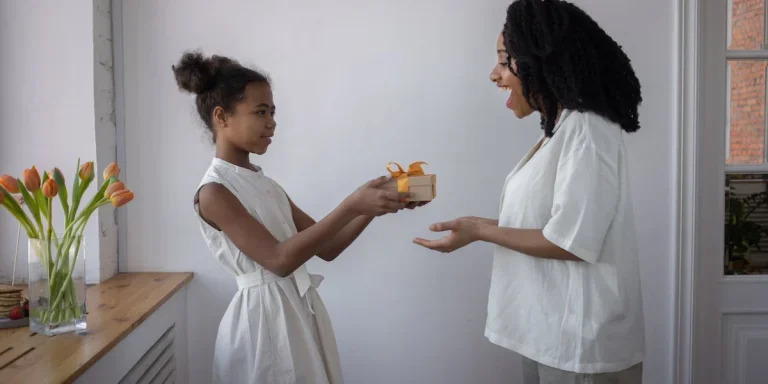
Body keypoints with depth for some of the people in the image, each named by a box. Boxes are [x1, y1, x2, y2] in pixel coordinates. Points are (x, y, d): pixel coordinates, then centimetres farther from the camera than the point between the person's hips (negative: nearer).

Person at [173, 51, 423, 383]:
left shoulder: (267, 185, 11)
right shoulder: (214, 191, -13)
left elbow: (326, 248, 8)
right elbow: (279, 259, -23)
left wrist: (371, 207, -6)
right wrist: (351, 205, -26)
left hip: (301, 312, 7)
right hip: (263, 319, -7)